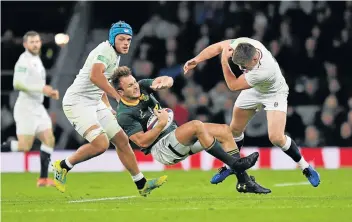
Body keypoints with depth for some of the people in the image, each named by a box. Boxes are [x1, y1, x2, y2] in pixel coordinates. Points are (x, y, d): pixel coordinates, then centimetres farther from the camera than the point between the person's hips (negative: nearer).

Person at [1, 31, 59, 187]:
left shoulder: (37, 60, 18)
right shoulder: (24, 60, -12)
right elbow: (18, 84, -22)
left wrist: (50, 93, 11)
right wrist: (41, 89, -25)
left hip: (38, 108, 9)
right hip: (26, 108, -9)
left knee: (49, 140, 1)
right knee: (25, 146, -13)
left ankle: (43, 179, 2)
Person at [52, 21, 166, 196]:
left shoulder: (115, 55, 16)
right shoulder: (106, 50, -15)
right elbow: (94, 76, -34)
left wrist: (108, 108, 23)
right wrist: (118, 96, -33)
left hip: (94, 103, 10)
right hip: (77, 102, -10)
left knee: (122, 140, 7)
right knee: (101, 143, -23)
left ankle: (141, 185, 14)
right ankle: (63, 166, -4)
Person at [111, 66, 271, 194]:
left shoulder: (142, 87, 5)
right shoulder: (125, 115, -16)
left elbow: (168, 80, -3)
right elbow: (142, 142, -20)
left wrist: (163, 83, -26)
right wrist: (161, 124, -26)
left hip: (175, 133, 9)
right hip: (162, 149, -9)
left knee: (224, 130, -4)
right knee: (197, 126, -34)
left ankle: (244, 181, -7)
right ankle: (235, 164, -27)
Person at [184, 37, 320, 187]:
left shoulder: (265, 70, -45)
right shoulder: (242, 44, -31)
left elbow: (233, 85, -32)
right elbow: (217, 47, -14)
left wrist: (224, 60, -36)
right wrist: (196, 60, -26)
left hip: (274, 94, -6)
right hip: (253, 91, 6)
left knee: (276, 137, -19)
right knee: (235, 129, 12)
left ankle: (305, 167, 2)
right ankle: (230, 166, 35)